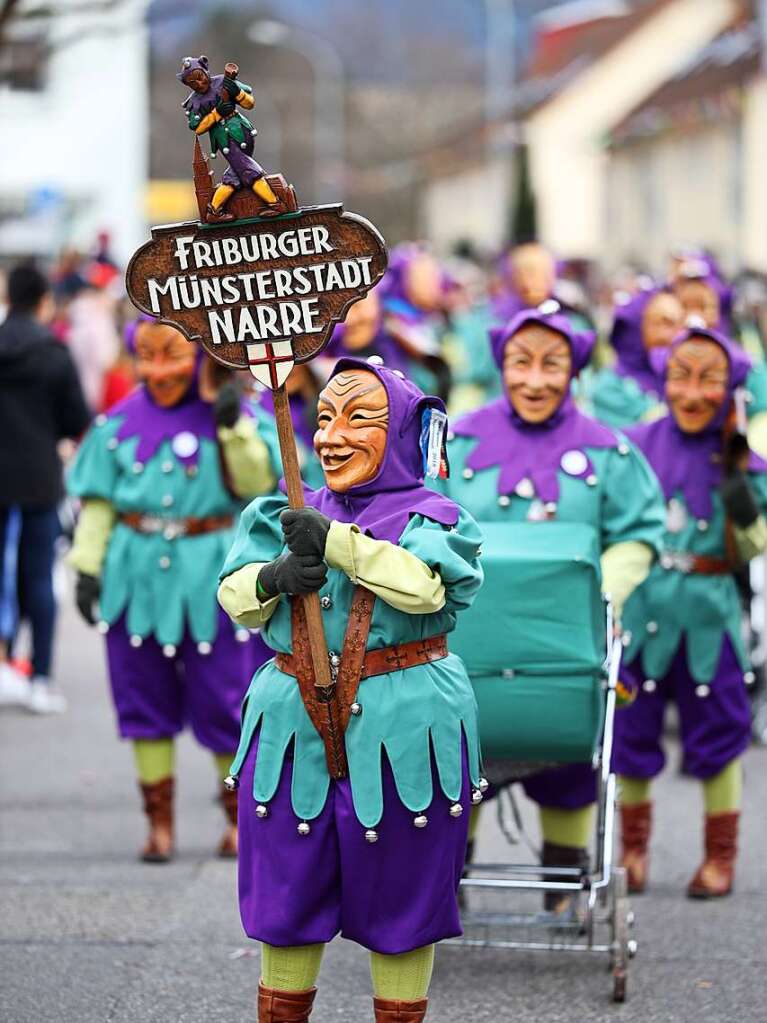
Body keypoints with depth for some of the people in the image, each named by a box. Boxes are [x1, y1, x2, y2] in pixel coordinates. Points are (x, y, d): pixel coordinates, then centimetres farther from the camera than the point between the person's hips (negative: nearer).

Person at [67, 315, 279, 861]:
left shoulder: (227, 415, -1)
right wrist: (87, 564, 1)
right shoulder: (120, 423, 5)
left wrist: (234, 428, -19)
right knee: (144, 699, 6)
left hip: (210, 577, -2)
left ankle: (241, 816, 19)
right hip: (136, 576, 2)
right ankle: (160, 822, 15)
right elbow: (97, 500, 7)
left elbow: (254, 485, -9)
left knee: (221, 700, 3)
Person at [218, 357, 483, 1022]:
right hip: (295, 729, 4)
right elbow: (235, 595, 1)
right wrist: (274, 578, -21)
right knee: (286, 896, 10)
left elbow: (425, 586, -22)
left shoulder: (430, 518, -3)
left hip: (400, 734, -3)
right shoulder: (286, 517, 10)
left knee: (400, 902, 7)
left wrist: (335, 542, -27)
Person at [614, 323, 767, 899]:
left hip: (709, 614, -1)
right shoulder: (638, 446, 1)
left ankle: (720, 855, 19)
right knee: (630, 732, 8)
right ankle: (632, 847, 25)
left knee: (716, 736, 6)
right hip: (639, 610, 2)